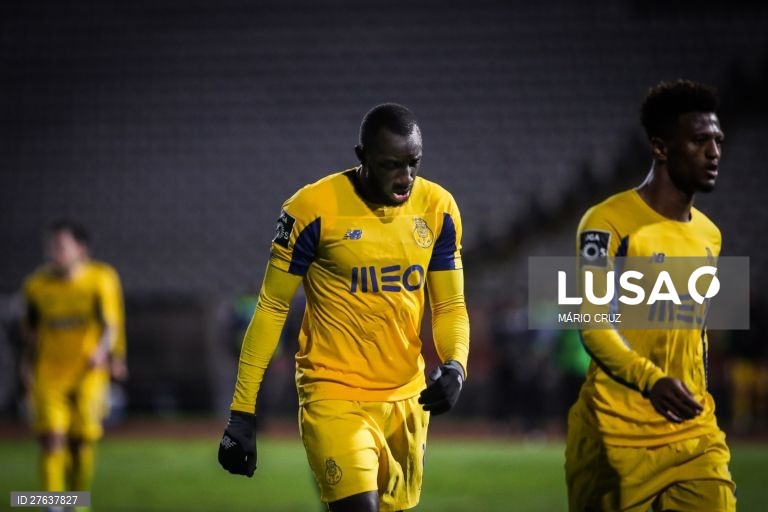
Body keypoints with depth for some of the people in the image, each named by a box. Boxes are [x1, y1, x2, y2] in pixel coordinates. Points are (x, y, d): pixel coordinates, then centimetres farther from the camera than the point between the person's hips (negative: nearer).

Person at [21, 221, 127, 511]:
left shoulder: (100, 280, -7)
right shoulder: (37, 285, 1)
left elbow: (110, 323, -14)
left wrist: (103, 349, -32)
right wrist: (28, 362, 22)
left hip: (88, 372, -1)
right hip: (49, 374, 1)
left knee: (82, 442, 0)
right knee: (52, 440, -13)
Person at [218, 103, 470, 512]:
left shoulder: (437, 209, 0)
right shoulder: (315, 208, -13)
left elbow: (450, 306, 8)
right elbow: (272, 308, -6)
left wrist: (454, 365, -15)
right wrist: (242, 413, -7)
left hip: (406, 399, 5)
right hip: (335, 396, -5)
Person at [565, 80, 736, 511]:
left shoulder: (709, 236, 14)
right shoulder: (611, 223, -9)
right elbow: (594, 324, -17)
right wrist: (651, 380, -31)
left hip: (693, 432, 6)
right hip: (617, 432, -6)